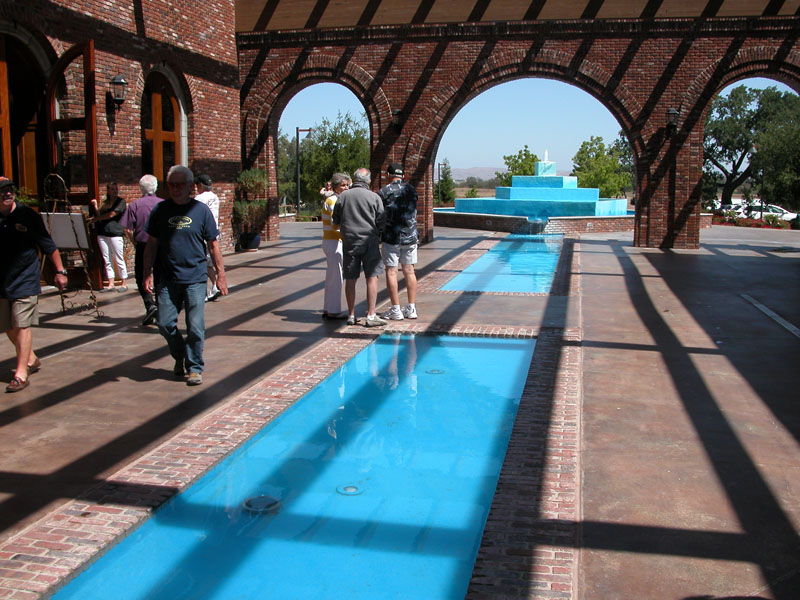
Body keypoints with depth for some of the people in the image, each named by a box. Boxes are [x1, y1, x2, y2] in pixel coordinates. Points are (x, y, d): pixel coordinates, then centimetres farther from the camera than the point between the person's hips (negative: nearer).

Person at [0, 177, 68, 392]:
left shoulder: (27, 216, -5)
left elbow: (49, 246, 0)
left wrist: (60, 271, -1)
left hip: (25, 281, -4)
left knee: (22, 326, -7)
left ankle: (21, 373, -2)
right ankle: (31, 360, 33)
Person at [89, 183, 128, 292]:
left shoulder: (121, 202, 0)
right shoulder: (104, 203, 17)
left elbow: (112, 214, -9)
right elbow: (98, 215, 15)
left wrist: (96, 219, 1)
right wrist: (95, 206, 1)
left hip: (115, 234, -6)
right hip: (102, 234, 6)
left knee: (119, 260, -2)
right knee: (107, 260, 6)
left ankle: (124, 284, 4)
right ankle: (110, 284, 10)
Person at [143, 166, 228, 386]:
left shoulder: (201, 210, -1)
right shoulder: (160, 210, 4)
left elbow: (213, 245, 3)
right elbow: (152, 244, 9)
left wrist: (220, 274, 1)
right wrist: (147, 273, 3)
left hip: (195, 279, -2)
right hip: (167, 279, 2)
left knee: (195, 327, -1)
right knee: (165, 323, 5)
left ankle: (194, 368, 14)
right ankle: (180, 356, 31)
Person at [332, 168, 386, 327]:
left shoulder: (343, 196, 4)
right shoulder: (374, 197, -3)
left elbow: (336, 221, 10)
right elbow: (381, 222, -2)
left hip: (349, 242, 3)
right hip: (369, 241, -3)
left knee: (350, 279, 7)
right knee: (372, 278, -1)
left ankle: (351, 315, 13)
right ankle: (371, 316, -4)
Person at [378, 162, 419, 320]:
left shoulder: (384, 191, -8)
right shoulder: (411, 189, 6)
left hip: (391, 237, -4)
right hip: (410, 236, 4)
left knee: (391, 272, 1)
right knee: (409, 271, 9)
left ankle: (396, 310, 1)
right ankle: (411, 308, 12)